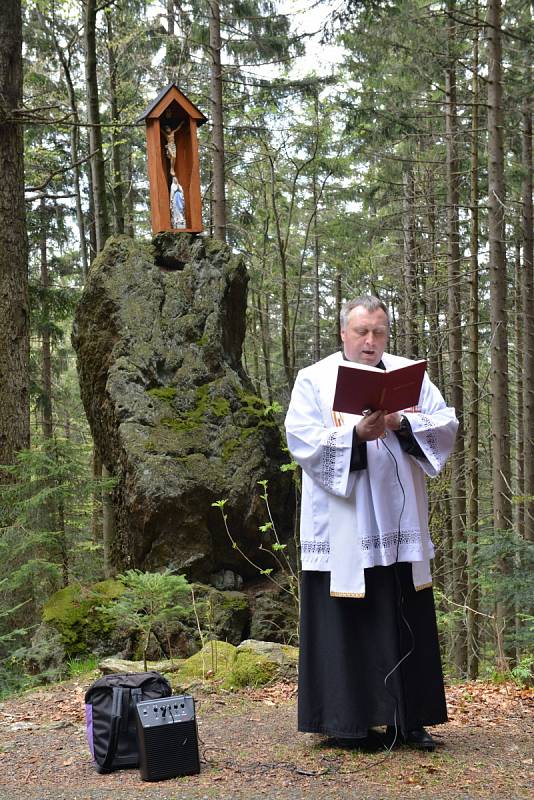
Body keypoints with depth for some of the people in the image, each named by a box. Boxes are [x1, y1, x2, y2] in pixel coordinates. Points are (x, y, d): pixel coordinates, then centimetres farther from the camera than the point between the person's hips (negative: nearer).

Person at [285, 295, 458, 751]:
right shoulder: (314, 380, 3)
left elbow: (447, 423, 2)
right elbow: (301, 439, -9)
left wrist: (402, 423, -16)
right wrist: (357, 435, -23)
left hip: (399, 526, 3)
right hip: (343, 531, -3)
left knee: (407, 622, 6)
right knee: (348, 622, 0)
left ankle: (408, 718, 13)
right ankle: (350, 721, 7)